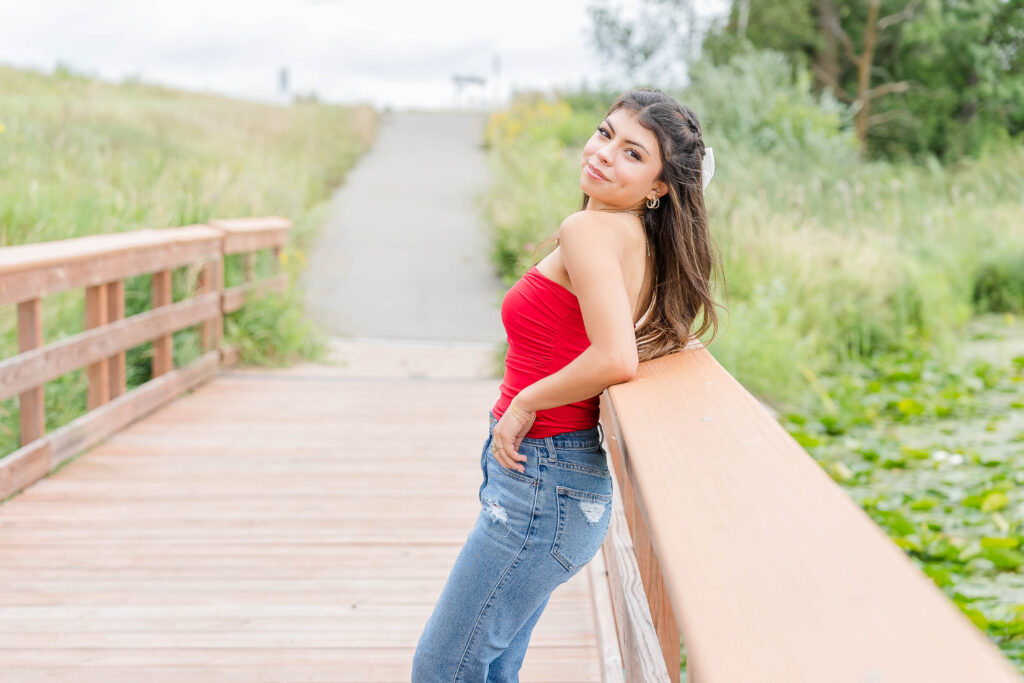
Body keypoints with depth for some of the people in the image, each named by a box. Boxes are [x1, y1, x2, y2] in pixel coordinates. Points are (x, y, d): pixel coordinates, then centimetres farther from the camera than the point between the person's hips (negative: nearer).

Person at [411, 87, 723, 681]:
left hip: (541, 484, -9)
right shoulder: (641, 240, 7)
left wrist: (525, 402, -16)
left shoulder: (591, 229, -18)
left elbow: (616, 360, -29)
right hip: (552, 479, 9)